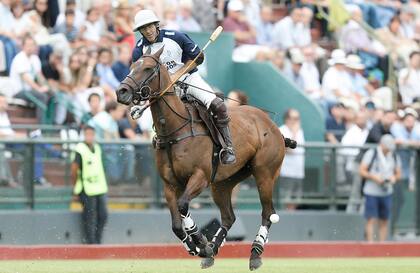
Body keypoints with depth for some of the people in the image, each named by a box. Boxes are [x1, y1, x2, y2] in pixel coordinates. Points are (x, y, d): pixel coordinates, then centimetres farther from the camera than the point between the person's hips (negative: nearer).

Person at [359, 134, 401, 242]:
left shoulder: (394, 156, 7)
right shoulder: (371, 154, -6)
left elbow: (398, 173, 14)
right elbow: (362, 171, -7)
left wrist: (394, 178, -9)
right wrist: (374, 177, -21)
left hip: (386, 193, 4)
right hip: (372, 192, -4)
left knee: (384, 221, 5)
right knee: (371, 220, -9)